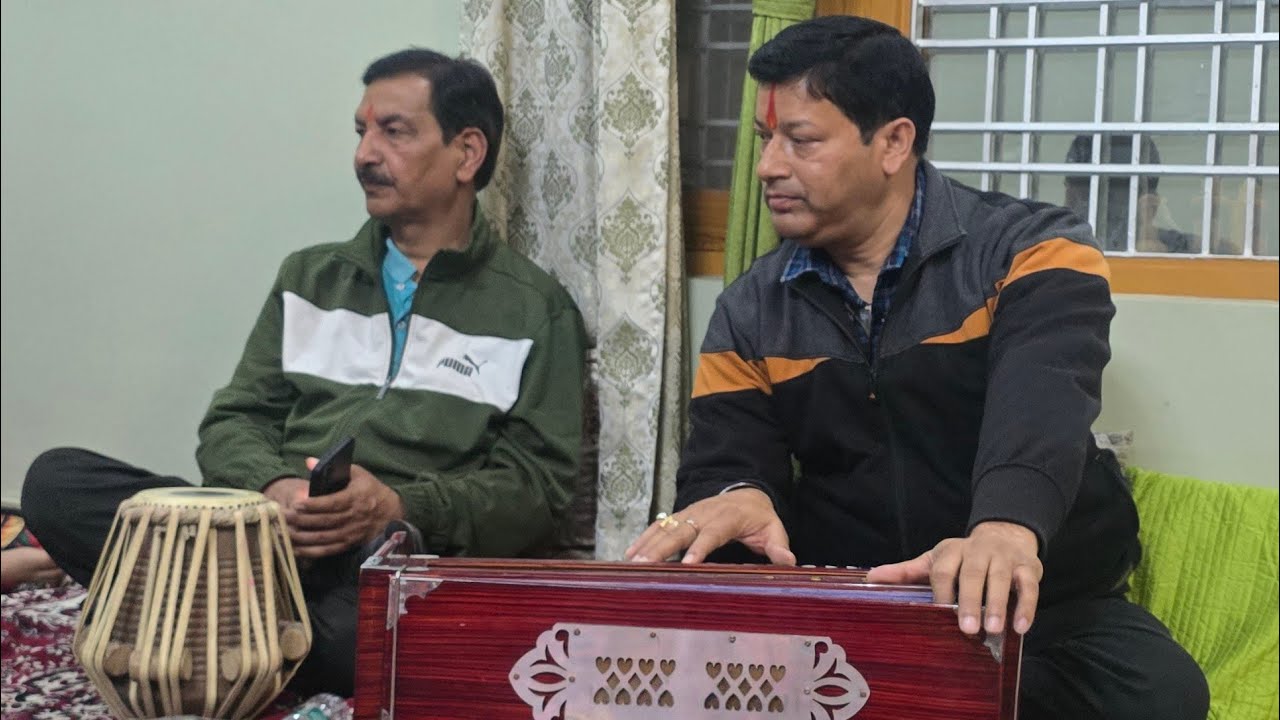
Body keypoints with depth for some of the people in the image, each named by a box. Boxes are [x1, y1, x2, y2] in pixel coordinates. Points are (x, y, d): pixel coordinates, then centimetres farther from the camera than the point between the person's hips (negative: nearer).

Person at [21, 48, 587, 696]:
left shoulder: (536, 309, 9)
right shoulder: (308, 278, 21)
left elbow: (536, 483, 1)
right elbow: (233, 422, 15)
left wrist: (400, 507, -17)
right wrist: (273, 489, -9)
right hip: (270, 532, 4)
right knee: (57, 481, -20)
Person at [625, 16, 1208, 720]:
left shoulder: (1032, 249, -8)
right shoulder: (750, 312, 6)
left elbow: (1041, 403, -27)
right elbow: (727, 459, -3)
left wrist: (1008, 525, -49)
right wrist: (736, 497, -30)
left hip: (1037, 606, 0)